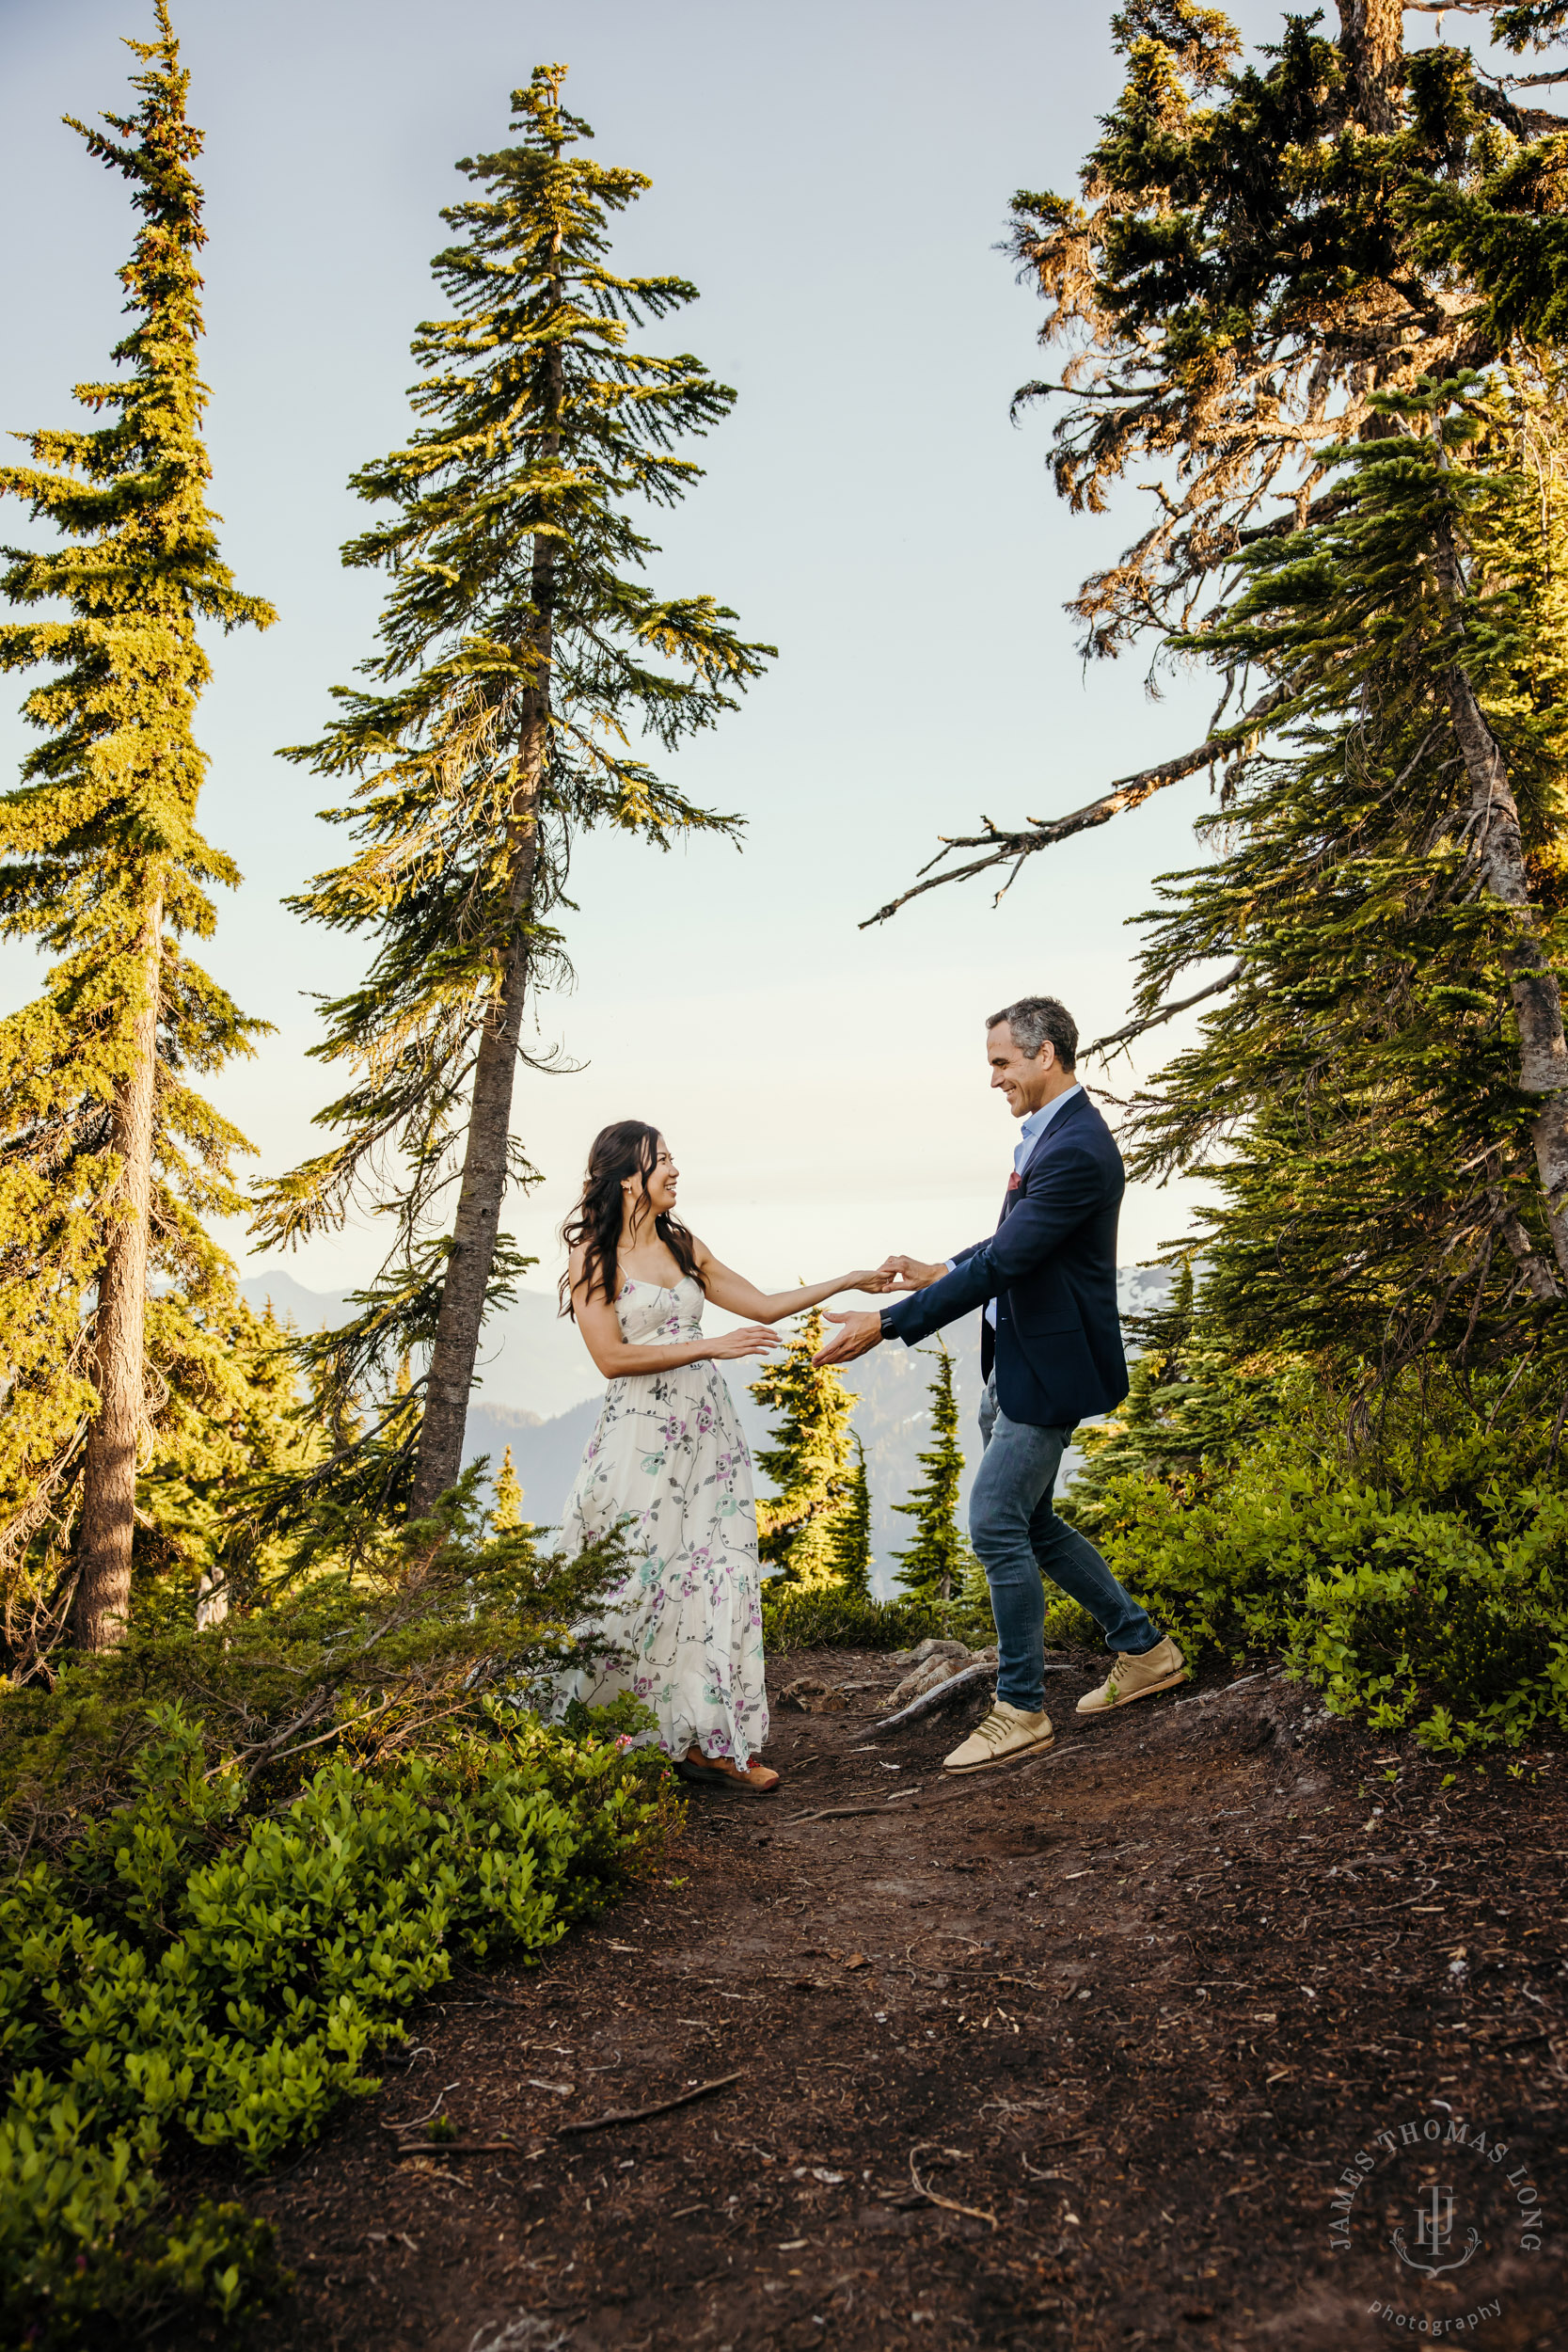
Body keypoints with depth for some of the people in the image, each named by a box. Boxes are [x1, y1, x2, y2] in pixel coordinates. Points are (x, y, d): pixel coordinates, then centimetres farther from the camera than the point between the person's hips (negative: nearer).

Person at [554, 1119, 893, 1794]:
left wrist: (850, 1281, 13)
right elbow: (612, 1358, -12)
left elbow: (764, 1305, 17)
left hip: (707, 1434, 6)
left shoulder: (684, 1247, 12)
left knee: (718, 1576, 1)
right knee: (635, 1583, -2)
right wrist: (711, 1347, -16)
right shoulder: (592, 1256, -5)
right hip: (642, 1439, -6)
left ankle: (705, 1740, 7)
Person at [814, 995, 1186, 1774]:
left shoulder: (1077, 1149, -22)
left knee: (997, 1526, -5)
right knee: (1028, 1523, 17)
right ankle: (1143, 1647, 32)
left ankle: (1020, 1710, 10)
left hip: (1048, 1373, -10)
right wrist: (945, 1270, 13)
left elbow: (1002, 1263, -25)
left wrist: (888, 1323, -23)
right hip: (1013, 1366, 10)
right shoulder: (1051, 1132, 10)